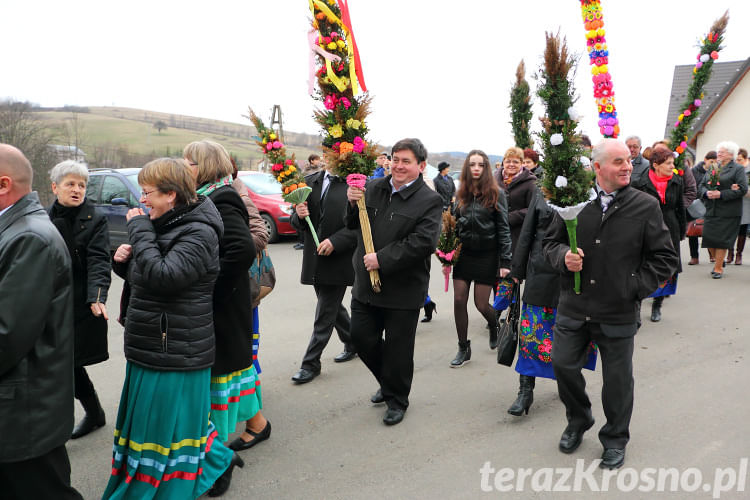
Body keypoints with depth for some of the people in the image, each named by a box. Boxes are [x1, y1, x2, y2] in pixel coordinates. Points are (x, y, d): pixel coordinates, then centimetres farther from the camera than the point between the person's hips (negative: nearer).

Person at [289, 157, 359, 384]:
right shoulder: (310, 182, 9)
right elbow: (298, 224, 11)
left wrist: (335, 241, -21)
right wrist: (299, 215, -11)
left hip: (338, 260, -6)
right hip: (315, 260, 6)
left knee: (325, 314, 0)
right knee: (332, 307, 19)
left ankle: (310, 364, 12)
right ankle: (352, 344, 41)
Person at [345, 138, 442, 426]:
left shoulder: (429, 201, -9)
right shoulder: (373, 188, 6)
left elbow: (423, 243, -20)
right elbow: (353, 226, 15)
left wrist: (382, 259, -22)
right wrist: (353, 203, -6)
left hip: (403, 290, -5)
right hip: (366, 283, 5)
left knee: (398, 347, 7)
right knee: (361, 336, 12)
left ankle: (396, 400, 29)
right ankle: (389, 383, 38)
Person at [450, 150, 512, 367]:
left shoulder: (496, 194, -5)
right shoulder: (462, 194, 7)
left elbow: (503, 228, -7)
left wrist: (505, 261, -11)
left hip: (487, 255, -4)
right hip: (464, 254, 4)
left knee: (481, 304, 0)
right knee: (459, 300, -1)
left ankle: (494, 327, 35)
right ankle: (463, 348, 14)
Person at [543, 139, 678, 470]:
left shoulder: (646, 206, -5)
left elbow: (664, 257, 0)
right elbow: (550, 242, 7)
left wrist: (635, 287, -8)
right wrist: (563, 256, -14)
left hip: (618, 314, -1)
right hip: (573, 308, 2)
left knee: (617, 379, 10)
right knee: (563, 365, 10)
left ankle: (615, 439, 34)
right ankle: (578, 421, 39)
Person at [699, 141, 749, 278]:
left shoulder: (738, 169, -1)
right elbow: (702, 185, 13)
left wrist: (721, 194, -18)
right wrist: (707, 193, -9)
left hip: (728, 212, -5)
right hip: (711, 210, 5)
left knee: (721, 240, -5)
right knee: (709, 237, 3)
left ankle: (718, 268, 4)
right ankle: (719, 262, 24)